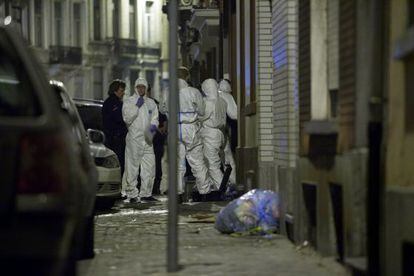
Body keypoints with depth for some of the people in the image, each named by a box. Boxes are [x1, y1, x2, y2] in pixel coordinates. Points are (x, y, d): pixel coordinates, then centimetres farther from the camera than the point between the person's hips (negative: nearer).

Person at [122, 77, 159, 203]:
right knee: (132, 168, -6)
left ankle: (146, 193, 10)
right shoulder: (129, 102, 2)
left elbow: (155, 118, 19)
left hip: (147, 139, 5)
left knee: (149, 167, 2)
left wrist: (153, 126, -2)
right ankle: (132, 194, -3)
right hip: (134, 138, -5)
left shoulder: (151, 102, 17)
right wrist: (136, 106, -13)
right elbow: (127, 118, -9)